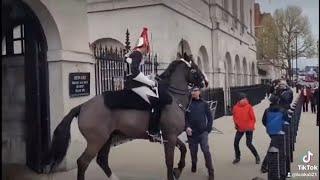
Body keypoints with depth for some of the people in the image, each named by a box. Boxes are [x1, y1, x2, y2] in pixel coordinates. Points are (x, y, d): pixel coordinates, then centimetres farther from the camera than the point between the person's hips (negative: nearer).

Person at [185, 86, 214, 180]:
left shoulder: (204, 104, 3)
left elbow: (209, 117, 5)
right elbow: (184, 117, -2)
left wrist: (208, 129, -3)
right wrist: (187, 127, -17)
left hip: (203, 132, -1)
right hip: (191, 133, 1)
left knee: (206, 150, -11)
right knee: (193, 151, 12)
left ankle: (210, 171, -4)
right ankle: (193, 165, 38)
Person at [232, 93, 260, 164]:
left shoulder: (249, 107, -12)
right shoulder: (235, 107, -3)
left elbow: (253, 118, -7)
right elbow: (234, 117, 13)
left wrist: (251, 126, -14)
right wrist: (236, 124, 3)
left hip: (248, 129, -4)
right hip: (240, 129, 4)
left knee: (249, 144, -5)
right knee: (236, 143, 2)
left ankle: (257, 157, 16)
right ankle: (237, 158, 23)